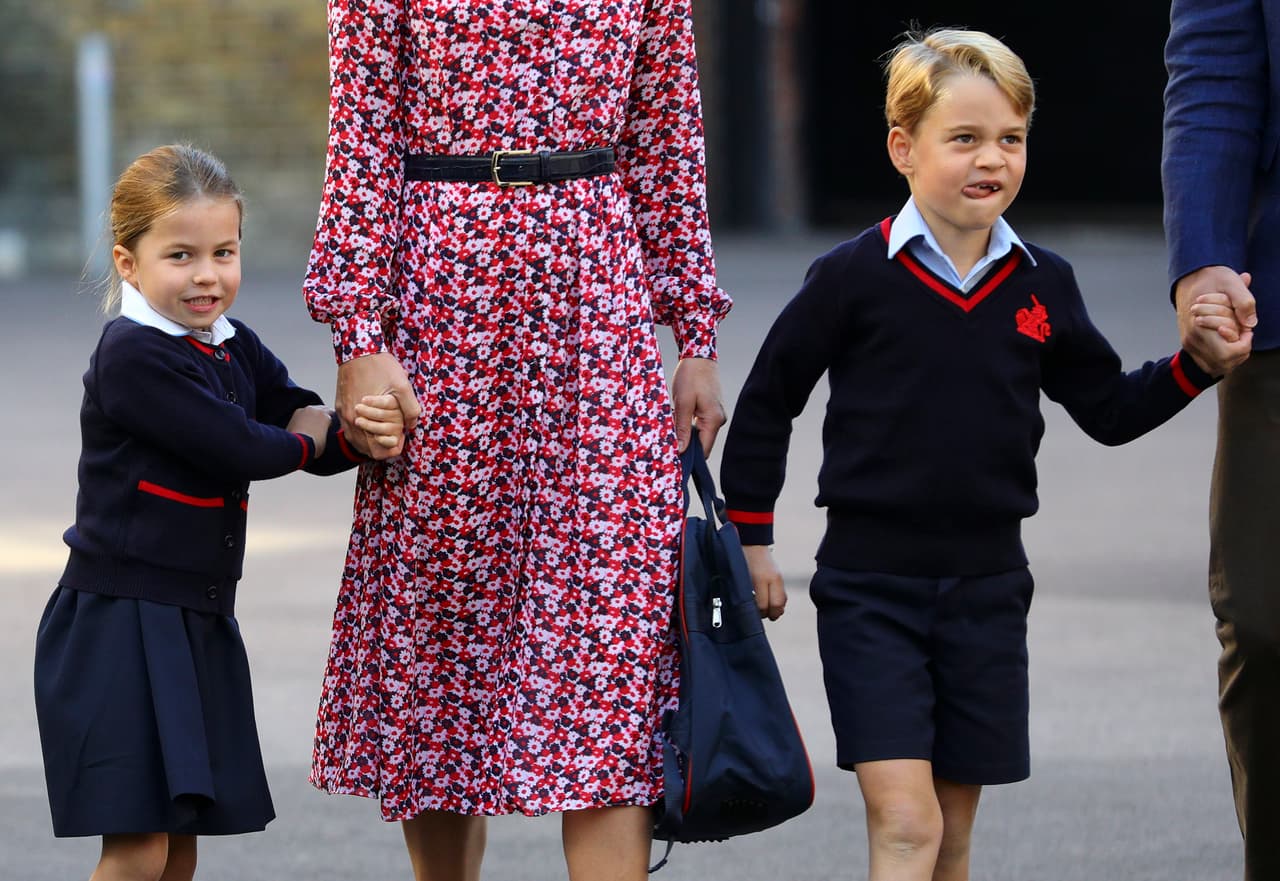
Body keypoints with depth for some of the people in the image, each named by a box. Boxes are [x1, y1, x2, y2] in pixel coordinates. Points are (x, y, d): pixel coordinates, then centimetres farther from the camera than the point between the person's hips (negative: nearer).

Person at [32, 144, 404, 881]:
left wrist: (361, 434, -12)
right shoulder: (133, 356, -16)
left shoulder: (234, 349, 10)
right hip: (120, 625, -8)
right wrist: (307, 436, 1)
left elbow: (306, 423, 11)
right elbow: (243, 452, -19)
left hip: (198, 624, 8)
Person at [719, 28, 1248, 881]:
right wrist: (751, 539, 5)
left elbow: (1109, 410, 12)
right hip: (870, 586, -4)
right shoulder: (854, 278, -7)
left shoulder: (1043, 287, 3)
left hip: (987, 587, 4)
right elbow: (768, 400, 3)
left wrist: (1197, 363, -4)